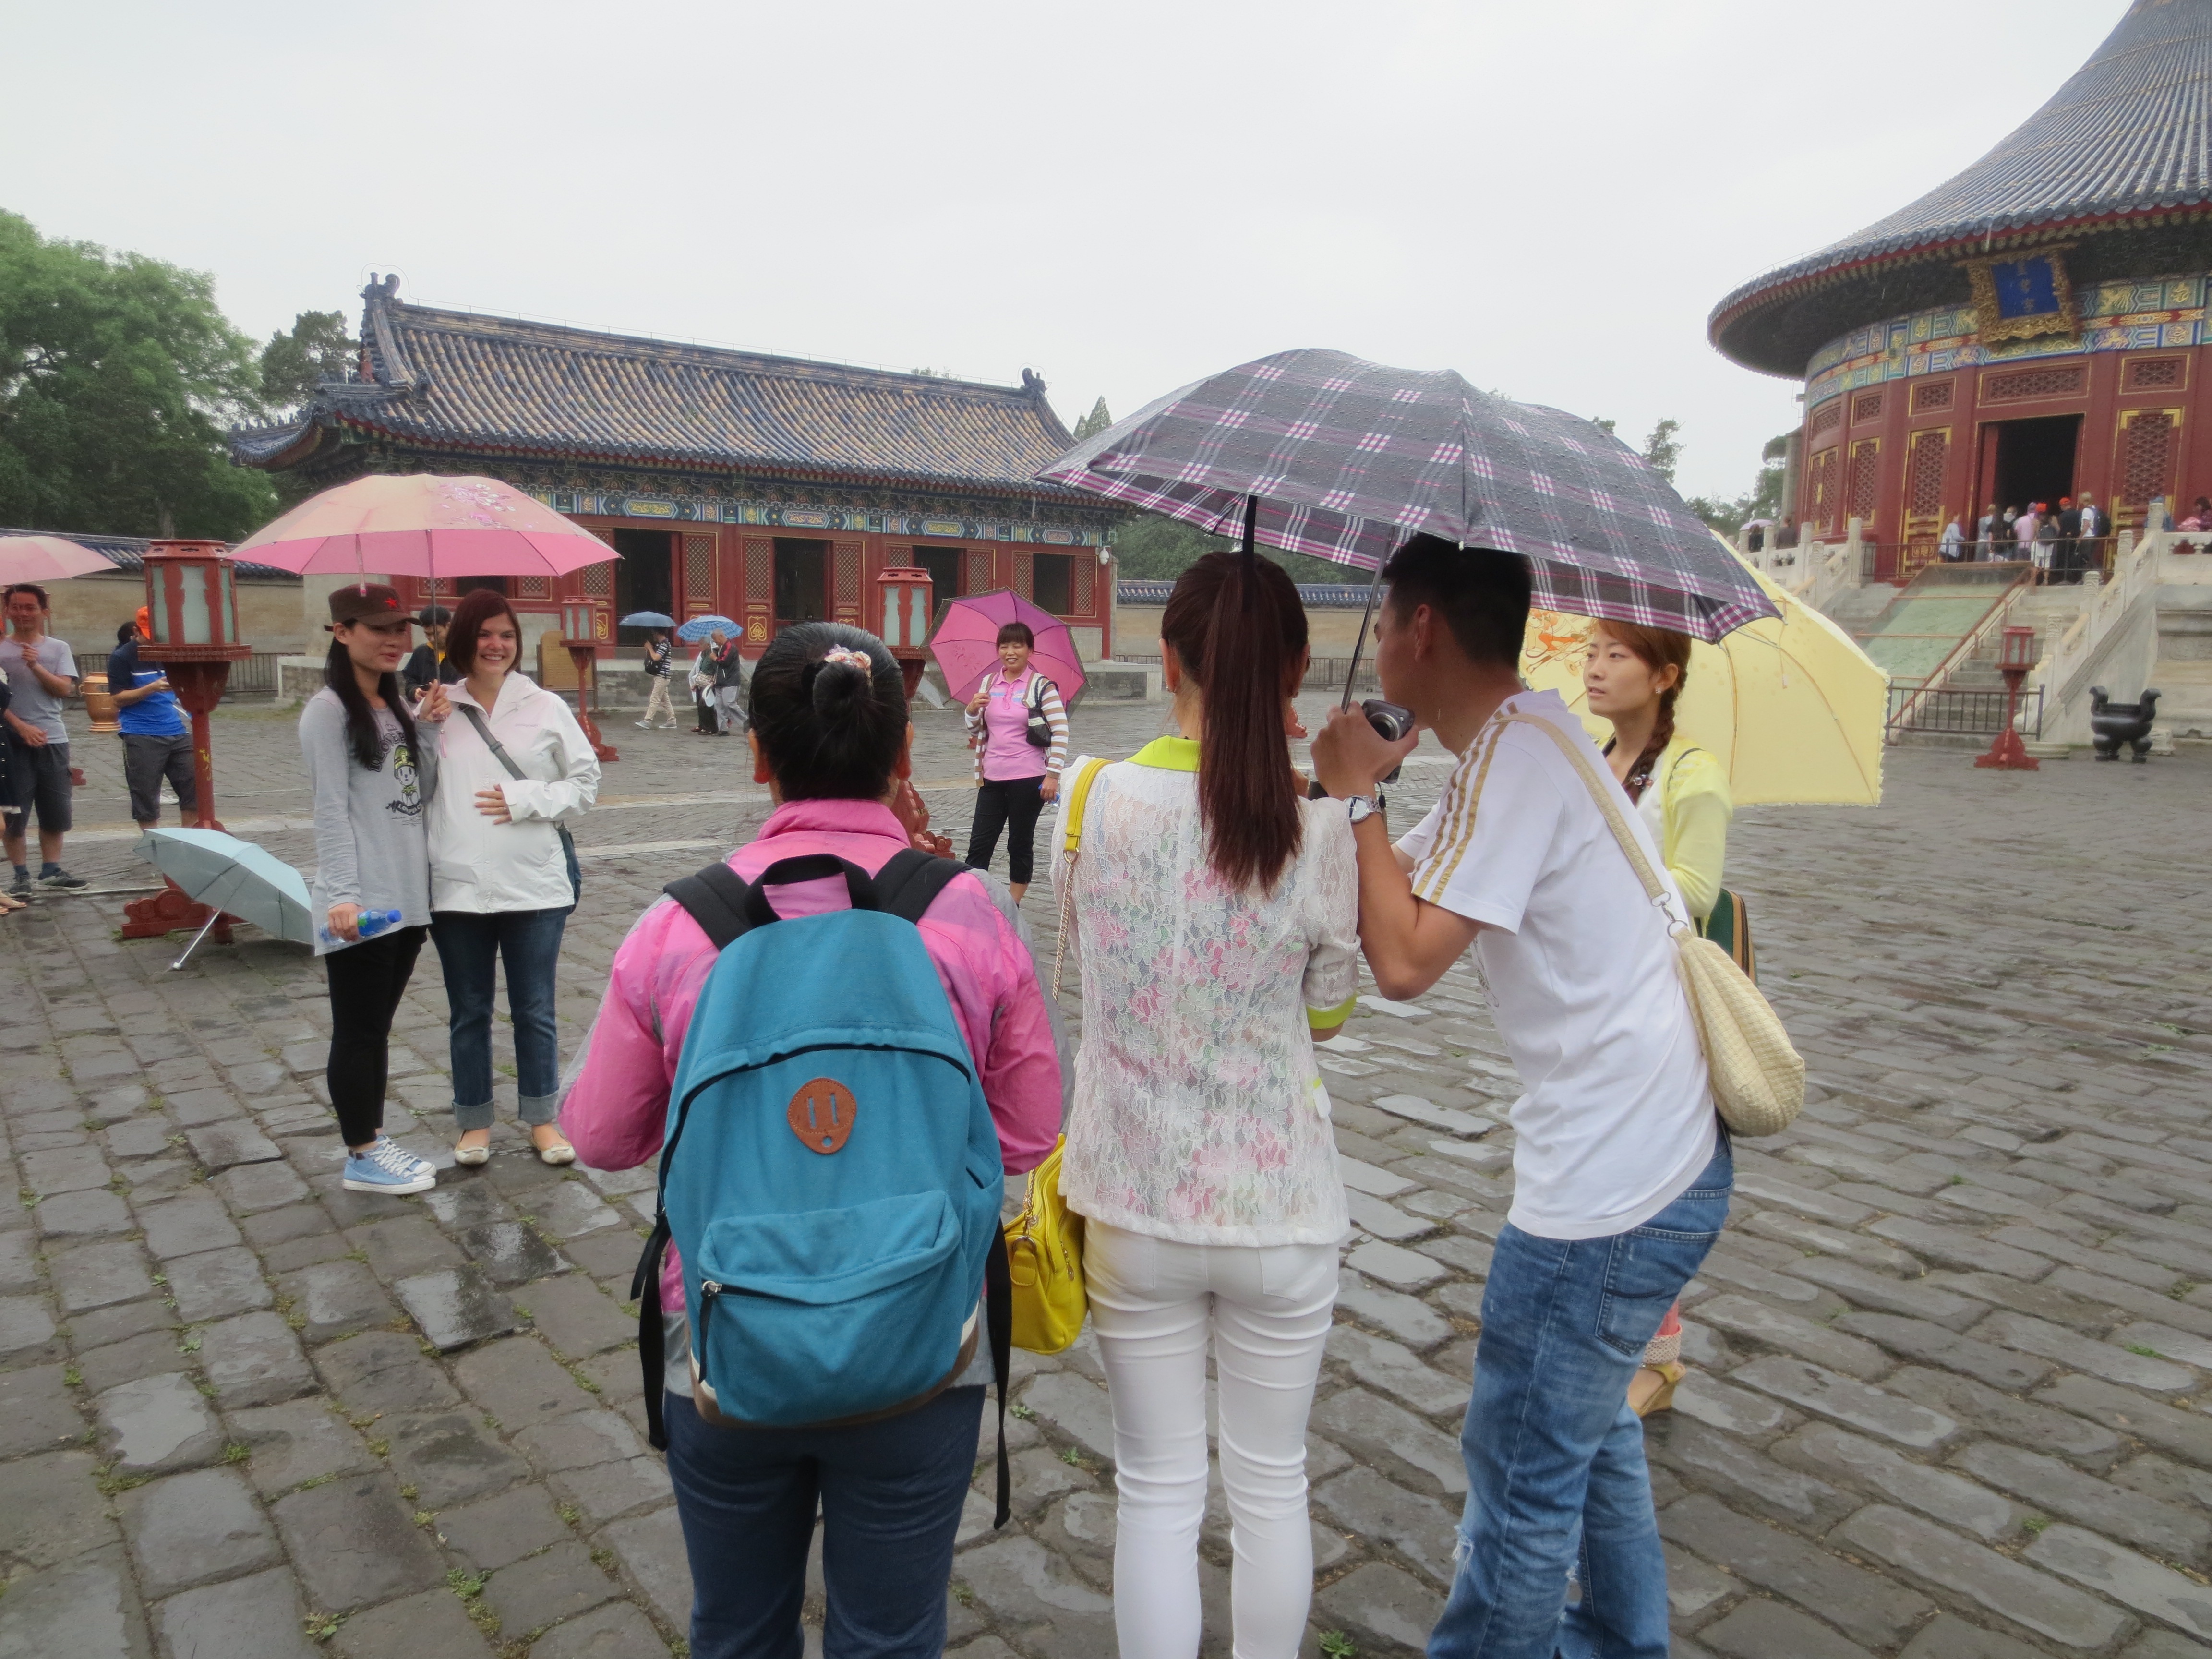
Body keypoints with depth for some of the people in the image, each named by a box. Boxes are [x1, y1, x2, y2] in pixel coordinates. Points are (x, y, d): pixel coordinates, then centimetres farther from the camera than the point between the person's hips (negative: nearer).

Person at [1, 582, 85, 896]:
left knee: (56, 812, 7)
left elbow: (64, 689, -2)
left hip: (53, 740, 2)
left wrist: (36, 666, -15)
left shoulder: (58, 648, 8)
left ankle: (51, 871, 17)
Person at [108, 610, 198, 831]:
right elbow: (119, 698, -7)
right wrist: (153, 688, -21)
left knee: (194, 789, 2)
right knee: (146, 797, 1)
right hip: (142, 737, -4)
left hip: (178, 732, 4)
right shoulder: (122, 657, -2)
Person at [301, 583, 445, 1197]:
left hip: (407, 895, 8)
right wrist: (341, 894, -21)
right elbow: (331, 809, -15)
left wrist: (428, 731, 1)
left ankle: (375, 1139, 26)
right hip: (361, 902, -8)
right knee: (358, 1031, 2)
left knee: (378, 1026, 16)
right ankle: (362, 1158, 12)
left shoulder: (395, 705, 14)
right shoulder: (330, 710, -9)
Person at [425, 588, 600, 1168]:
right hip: (457, 886, 0)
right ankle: (474, 1122, 27)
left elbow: (585, 781, 5)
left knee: (535, 1010, 9)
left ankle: (542, 1119, 23)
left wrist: (525, 800, -9)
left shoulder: (547, 708, 2)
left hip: (534, 885, 0)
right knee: (468, 1012, 13)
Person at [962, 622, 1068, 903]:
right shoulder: (988, 683, 9)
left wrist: (1053, 775, -16)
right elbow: (974, 729, 16)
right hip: (992, 778, 4)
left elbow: (1061, 732, -9)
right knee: (979, 844, 3)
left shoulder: (1041, 686, -5)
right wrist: (973, 709, -6)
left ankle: (1013, 906, 17)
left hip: (1028, 779, -4)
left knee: (1020, 845, 7)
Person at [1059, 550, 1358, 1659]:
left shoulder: (1093, 797, -12)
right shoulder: (1319, 833, -15)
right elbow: (1329, 1013, 0)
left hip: (1132, 1205, 1)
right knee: (1272, 1487, 22)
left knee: (1158, 1494, 18)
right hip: (1279, 1209, 0)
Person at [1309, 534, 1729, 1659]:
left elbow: (1405, 961, -25)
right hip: (1660, 1153, 11)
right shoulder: (1523, 737, 10)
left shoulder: (1518, 747, -21)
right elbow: (1397, 891, 12)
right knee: (1588, 1429, 27)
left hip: (1615, 1186, -11)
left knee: (1524, 1476, 6)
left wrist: (1358, 796, -15)